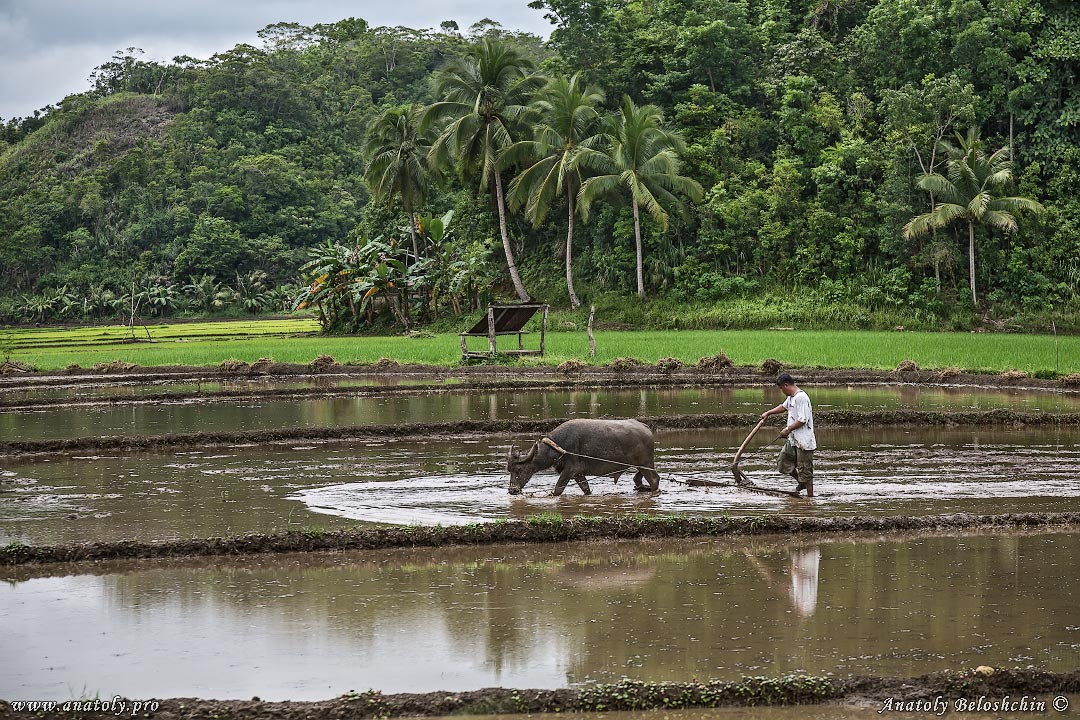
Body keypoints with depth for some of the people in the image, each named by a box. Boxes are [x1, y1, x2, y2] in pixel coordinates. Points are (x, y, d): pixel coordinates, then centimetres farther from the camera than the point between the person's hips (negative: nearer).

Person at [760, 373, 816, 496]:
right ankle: (800, 482, 30)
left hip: (804, 441, -10)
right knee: (782, 462, 14)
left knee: (805, 471, -4)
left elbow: (802, 420, -23)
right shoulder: (791, 397, 13)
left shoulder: (801, 398, -19)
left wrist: (788, 429, -15)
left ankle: (810, 496, 5)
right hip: (793, 440, 10)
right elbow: (784, 407, 36)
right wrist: (768, 413, 39)